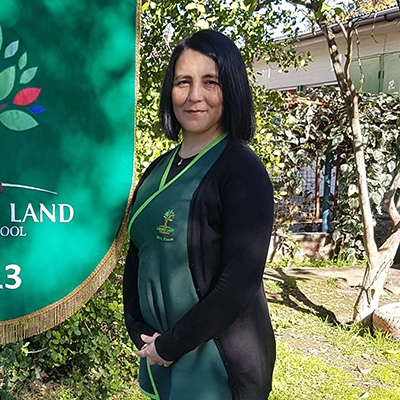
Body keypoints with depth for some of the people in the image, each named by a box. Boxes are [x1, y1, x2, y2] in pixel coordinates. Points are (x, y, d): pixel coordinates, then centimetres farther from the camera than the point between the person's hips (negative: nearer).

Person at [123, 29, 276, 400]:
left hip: (218, 361, -6)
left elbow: (239, 285, -21)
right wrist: (138, 329, -3)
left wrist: (170, 345, -15)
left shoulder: (243, 170, -17)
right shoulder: (159, 168, 4)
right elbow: (137, 255, 8)